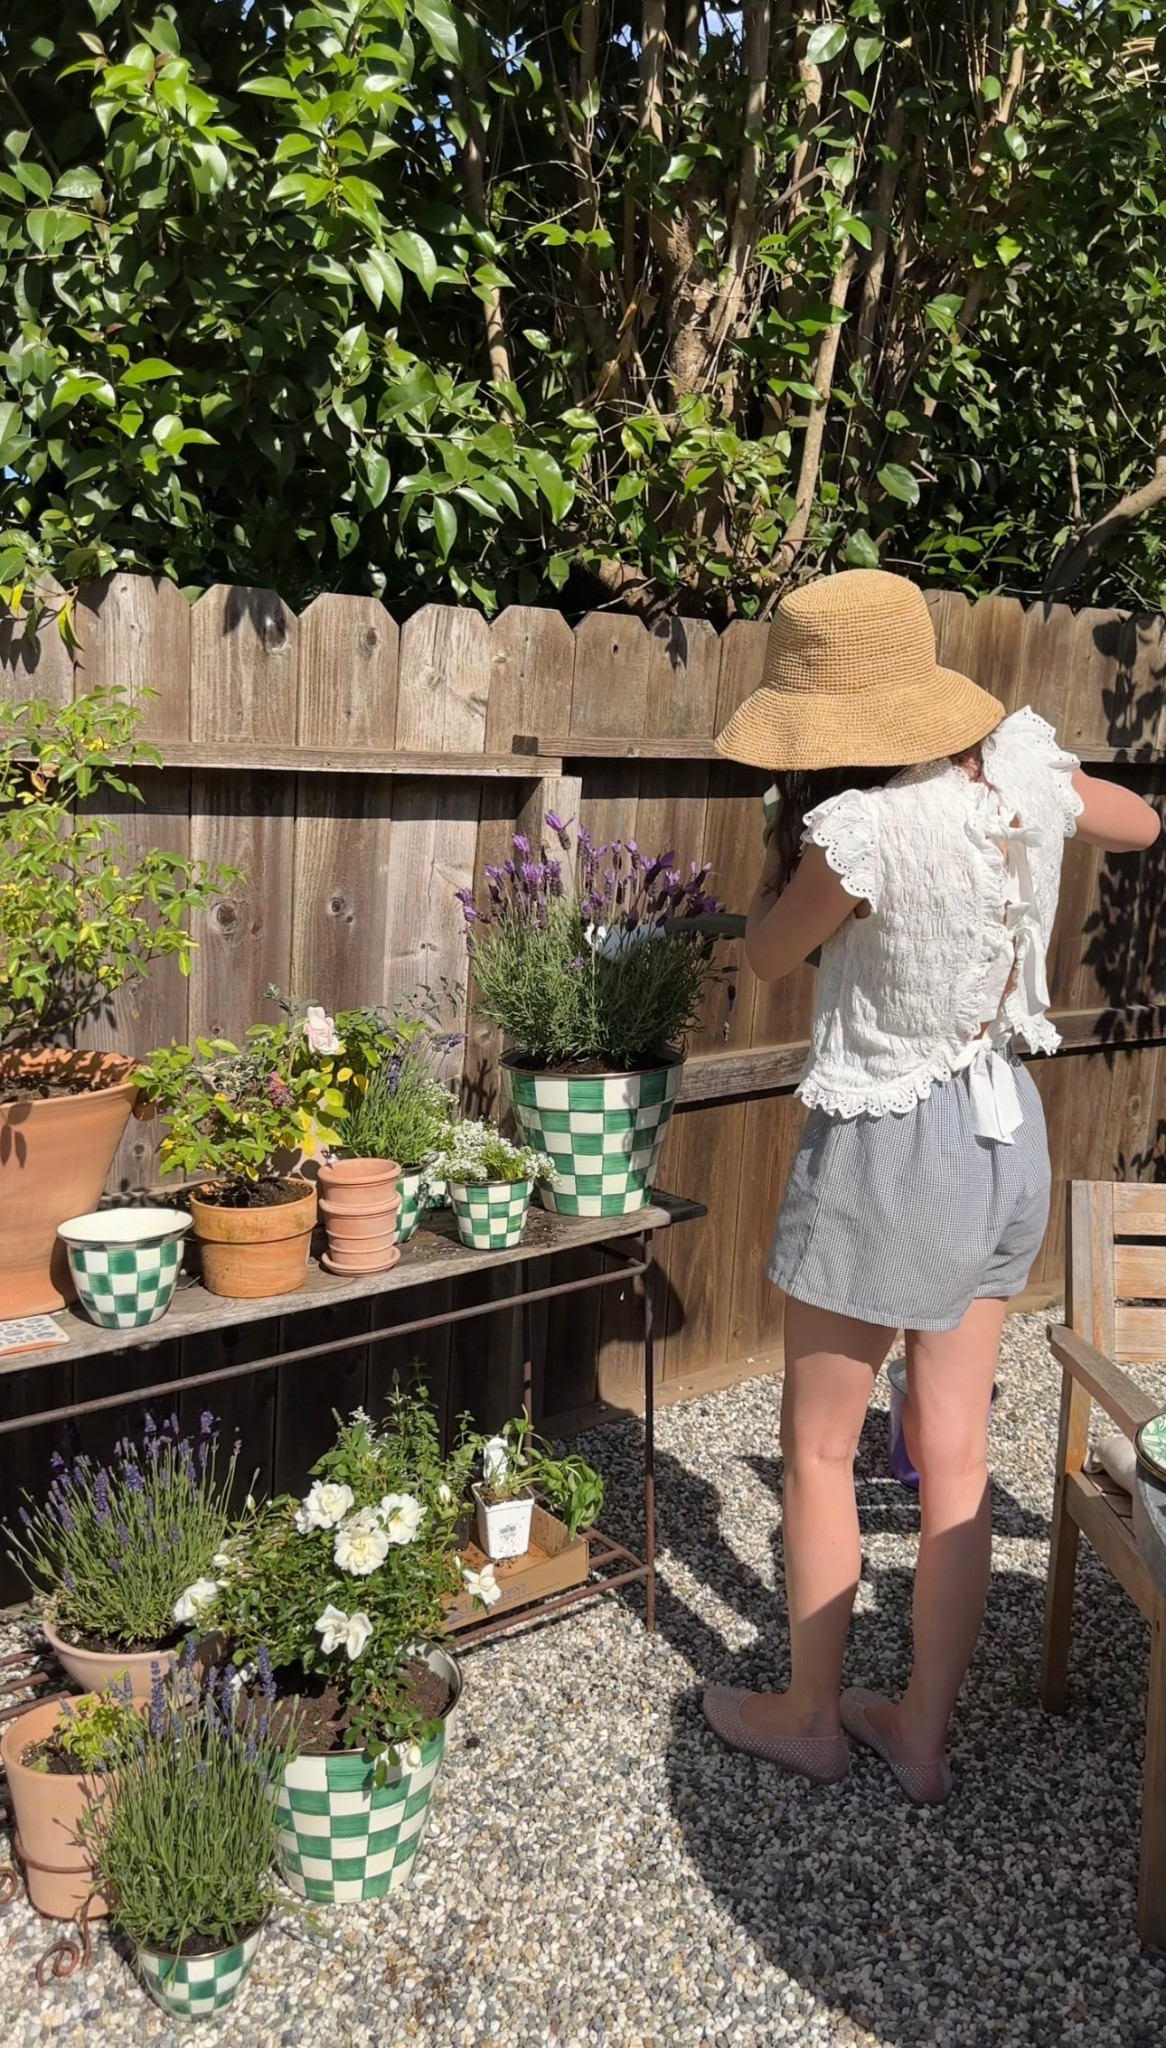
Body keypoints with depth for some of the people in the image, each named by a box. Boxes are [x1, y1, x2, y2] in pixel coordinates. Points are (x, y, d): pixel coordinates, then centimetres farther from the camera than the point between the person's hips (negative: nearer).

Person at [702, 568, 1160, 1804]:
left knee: (819, 1452, 13)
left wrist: (784, 833, 4)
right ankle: (923, 1737, 29)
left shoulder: (858, 833, -25)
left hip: (886, 1151, -7)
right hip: (1006, 1139, 7)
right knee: (955, 1461, 15)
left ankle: (809, 1718, 30)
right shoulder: (1025, 771, -5)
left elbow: (767, 955, -5)